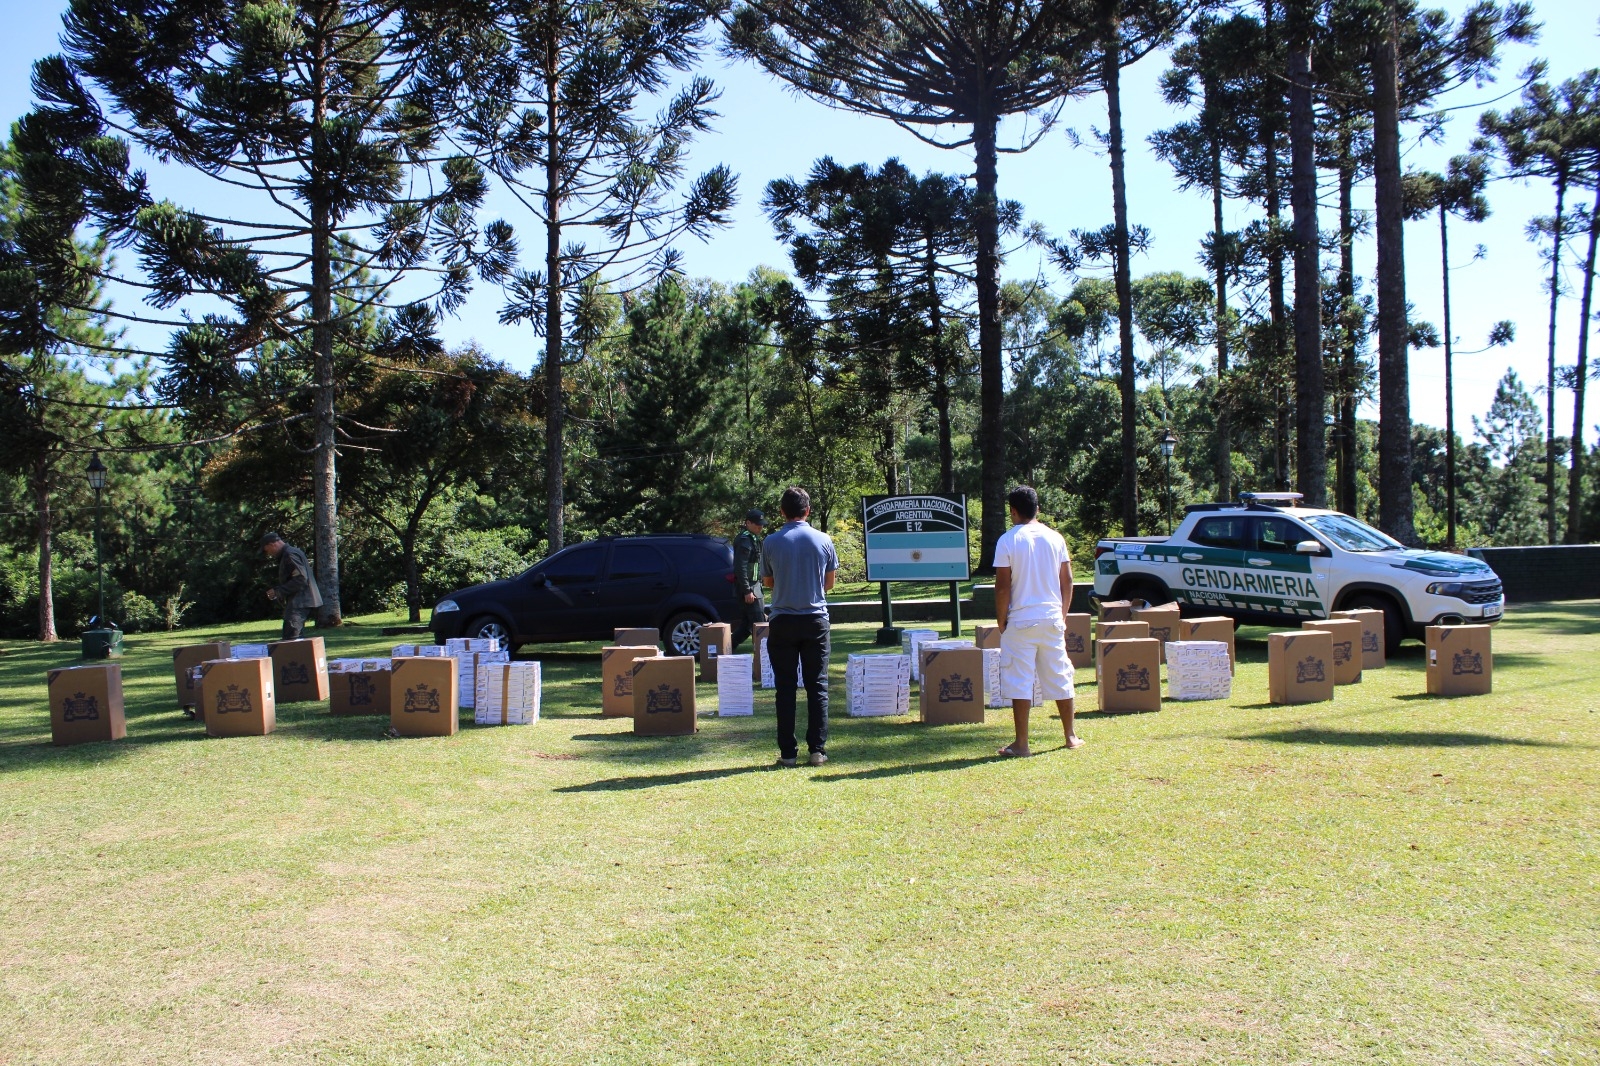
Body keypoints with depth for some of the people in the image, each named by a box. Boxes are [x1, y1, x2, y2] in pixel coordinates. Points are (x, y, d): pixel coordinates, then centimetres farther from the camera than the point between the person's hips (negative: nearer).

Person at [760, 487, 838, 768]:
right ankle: (817, 750, 6)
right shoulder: (824, 540, -1)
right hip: (816, 620, 1)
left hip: (782, 622, -1)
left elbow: (768, 582, 8)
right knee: (817, 686, 7)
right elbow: (829, 582, 9)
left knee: (785, 688, 5)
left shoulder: (770, 543, -5)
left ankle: (788, 752, 5)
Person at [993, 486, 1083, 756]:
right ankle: (1071, 736, 23)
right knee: (1060, 678, 14)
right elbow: (1067, 580, 7)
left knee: (1020, 682, -1)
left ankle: (1021, 744, -1)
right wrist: (1062, 613, 17)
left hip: (1021, 620, -4)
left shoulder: (1007, 540, -8)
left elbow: (1002, 587, -10)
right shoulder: (1055, 538, 4)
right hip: (1052, 619, 4)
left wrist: (1001, 621, -1)